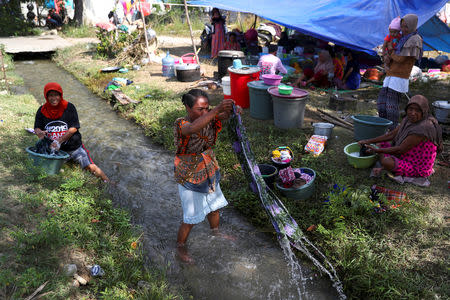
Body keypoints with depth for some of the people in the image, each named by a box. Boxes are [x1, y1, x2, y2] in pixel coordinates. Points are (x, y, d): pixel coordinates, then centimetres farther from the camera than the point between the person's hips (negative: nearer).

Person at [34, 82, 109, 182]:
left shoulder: (69, 107, -8)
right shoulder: (42, 111, 1)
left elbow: (74, 128, -12)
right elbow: (37, 128, 2)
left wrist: (59, 141, -23)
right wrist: (39, 132, -25)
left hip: (74, 147, -3)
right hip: (53, 148, 3)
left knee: (91, 167, -11)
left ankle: (107, 183, 8)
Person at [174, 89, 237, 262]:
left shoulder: (209, 118, -9)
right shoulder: (181, 125, -26)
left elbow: (225, 116, -27)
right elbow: (193, 128, -50)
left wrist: (229, 109, -52)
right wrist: (217, 109, -59)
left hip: (210, 173, 6)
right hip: (189, 178, -6)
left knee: (214, 207, 26)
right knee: (191, 218, 6)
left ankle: (215, 233, 54)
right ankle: (180, 245, 33)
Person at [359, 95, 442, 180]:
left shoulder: (422, 128, -29)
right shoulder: (408, 120, -1)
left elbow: (400, 150, -26)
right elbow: (392, 134, 5)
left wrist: (377, 150, -16)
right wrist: (369, 141, 0)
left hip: (418, 169, -9)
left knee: (387, 162, -33)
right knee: (383, 144, 14)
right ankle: (383, 168, -3)